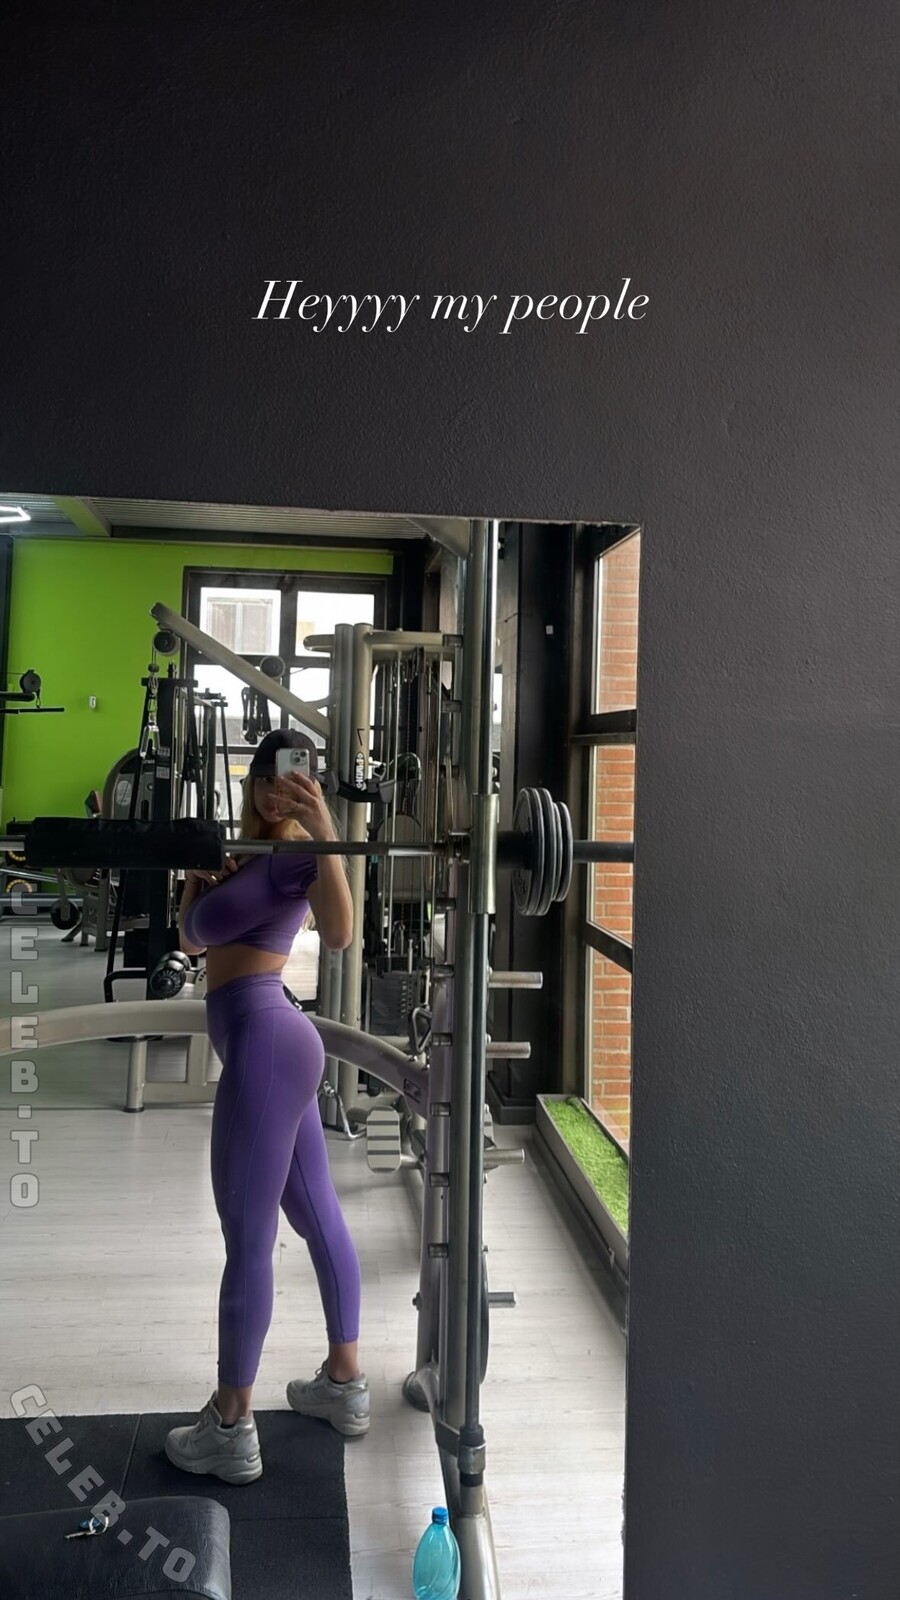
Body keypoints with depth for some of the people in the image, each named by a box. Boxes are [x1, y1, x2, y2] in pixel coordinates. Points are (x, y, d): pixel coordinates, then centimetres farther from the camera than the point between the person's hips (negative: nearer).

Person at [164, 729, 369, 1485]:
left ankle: (230, 1432, 13)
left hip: (265, 1045, -10)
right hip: (271, 1044, 10)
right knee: (319, 1220, 16)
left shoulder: (293, 846, -11)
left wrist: (325, 834, -37)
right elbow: (194, 937, 24)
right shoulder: (246, 845, 16)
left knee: (247, 1239, 0)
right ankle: (345, 1384, 30)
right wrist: (197, 872, 9)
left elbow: (339, 933, -30)